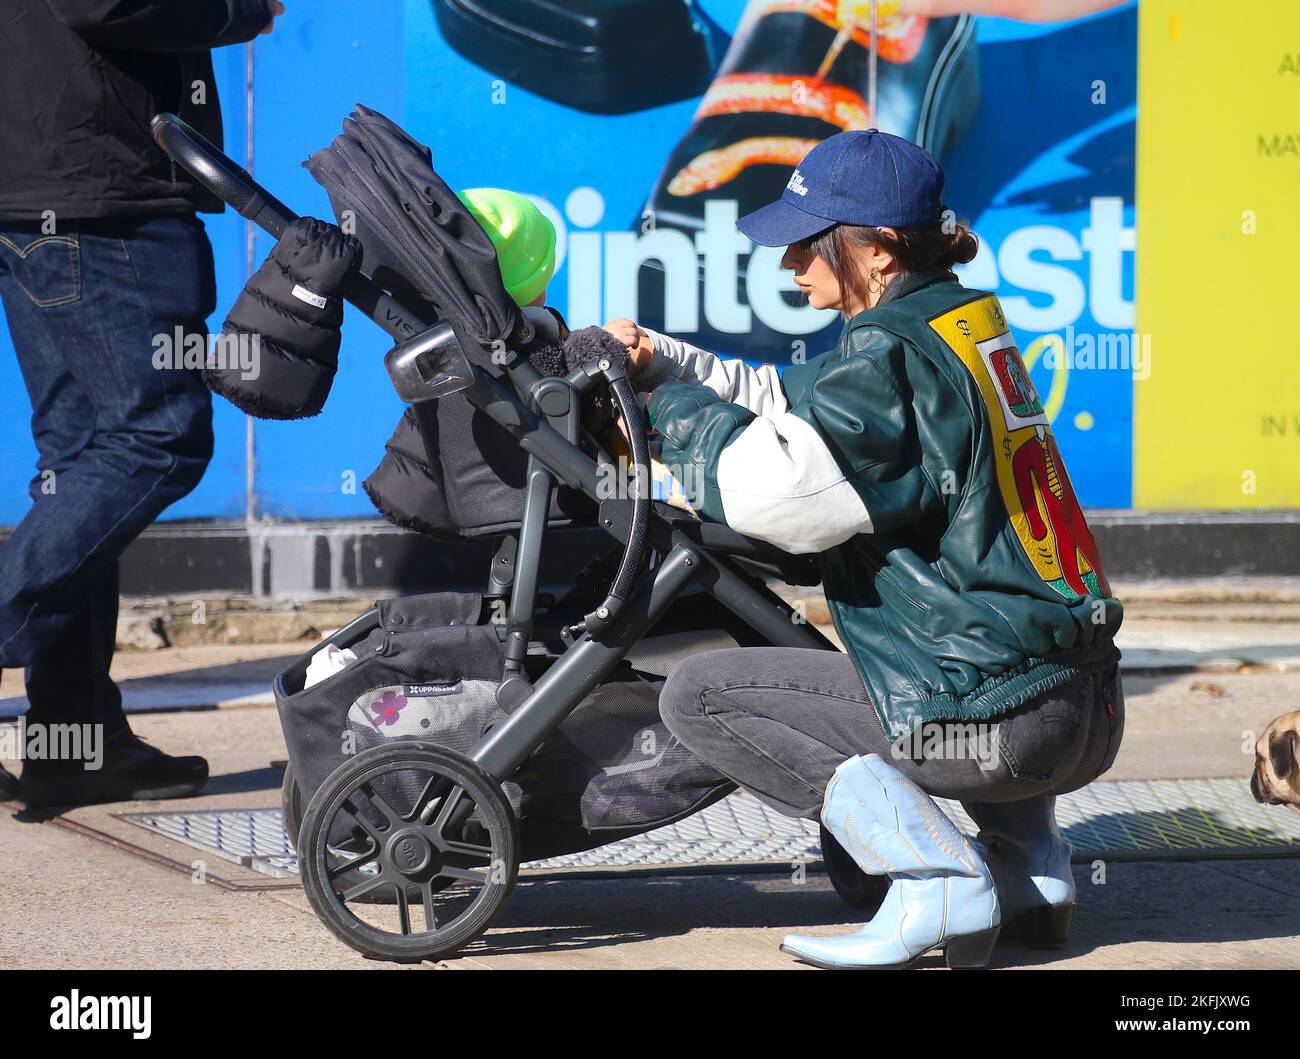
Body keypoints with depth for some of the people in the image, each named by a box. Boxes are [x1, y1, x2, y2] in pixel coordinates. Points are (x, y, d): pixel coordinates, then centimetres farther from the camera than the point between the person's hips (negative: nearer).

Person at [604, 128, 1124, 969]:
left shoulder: (892, 359, -14)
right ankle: (1032, 872, 23)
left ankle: (939, 886, -11)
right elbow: (800, 406, 24)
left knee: (699, 696, -1)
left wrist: (673, 408, -9)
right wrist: (664, 363, 16)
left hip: (1001, 727, -9)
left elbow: (780, 489, -26)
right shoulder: (974, 323, 15)